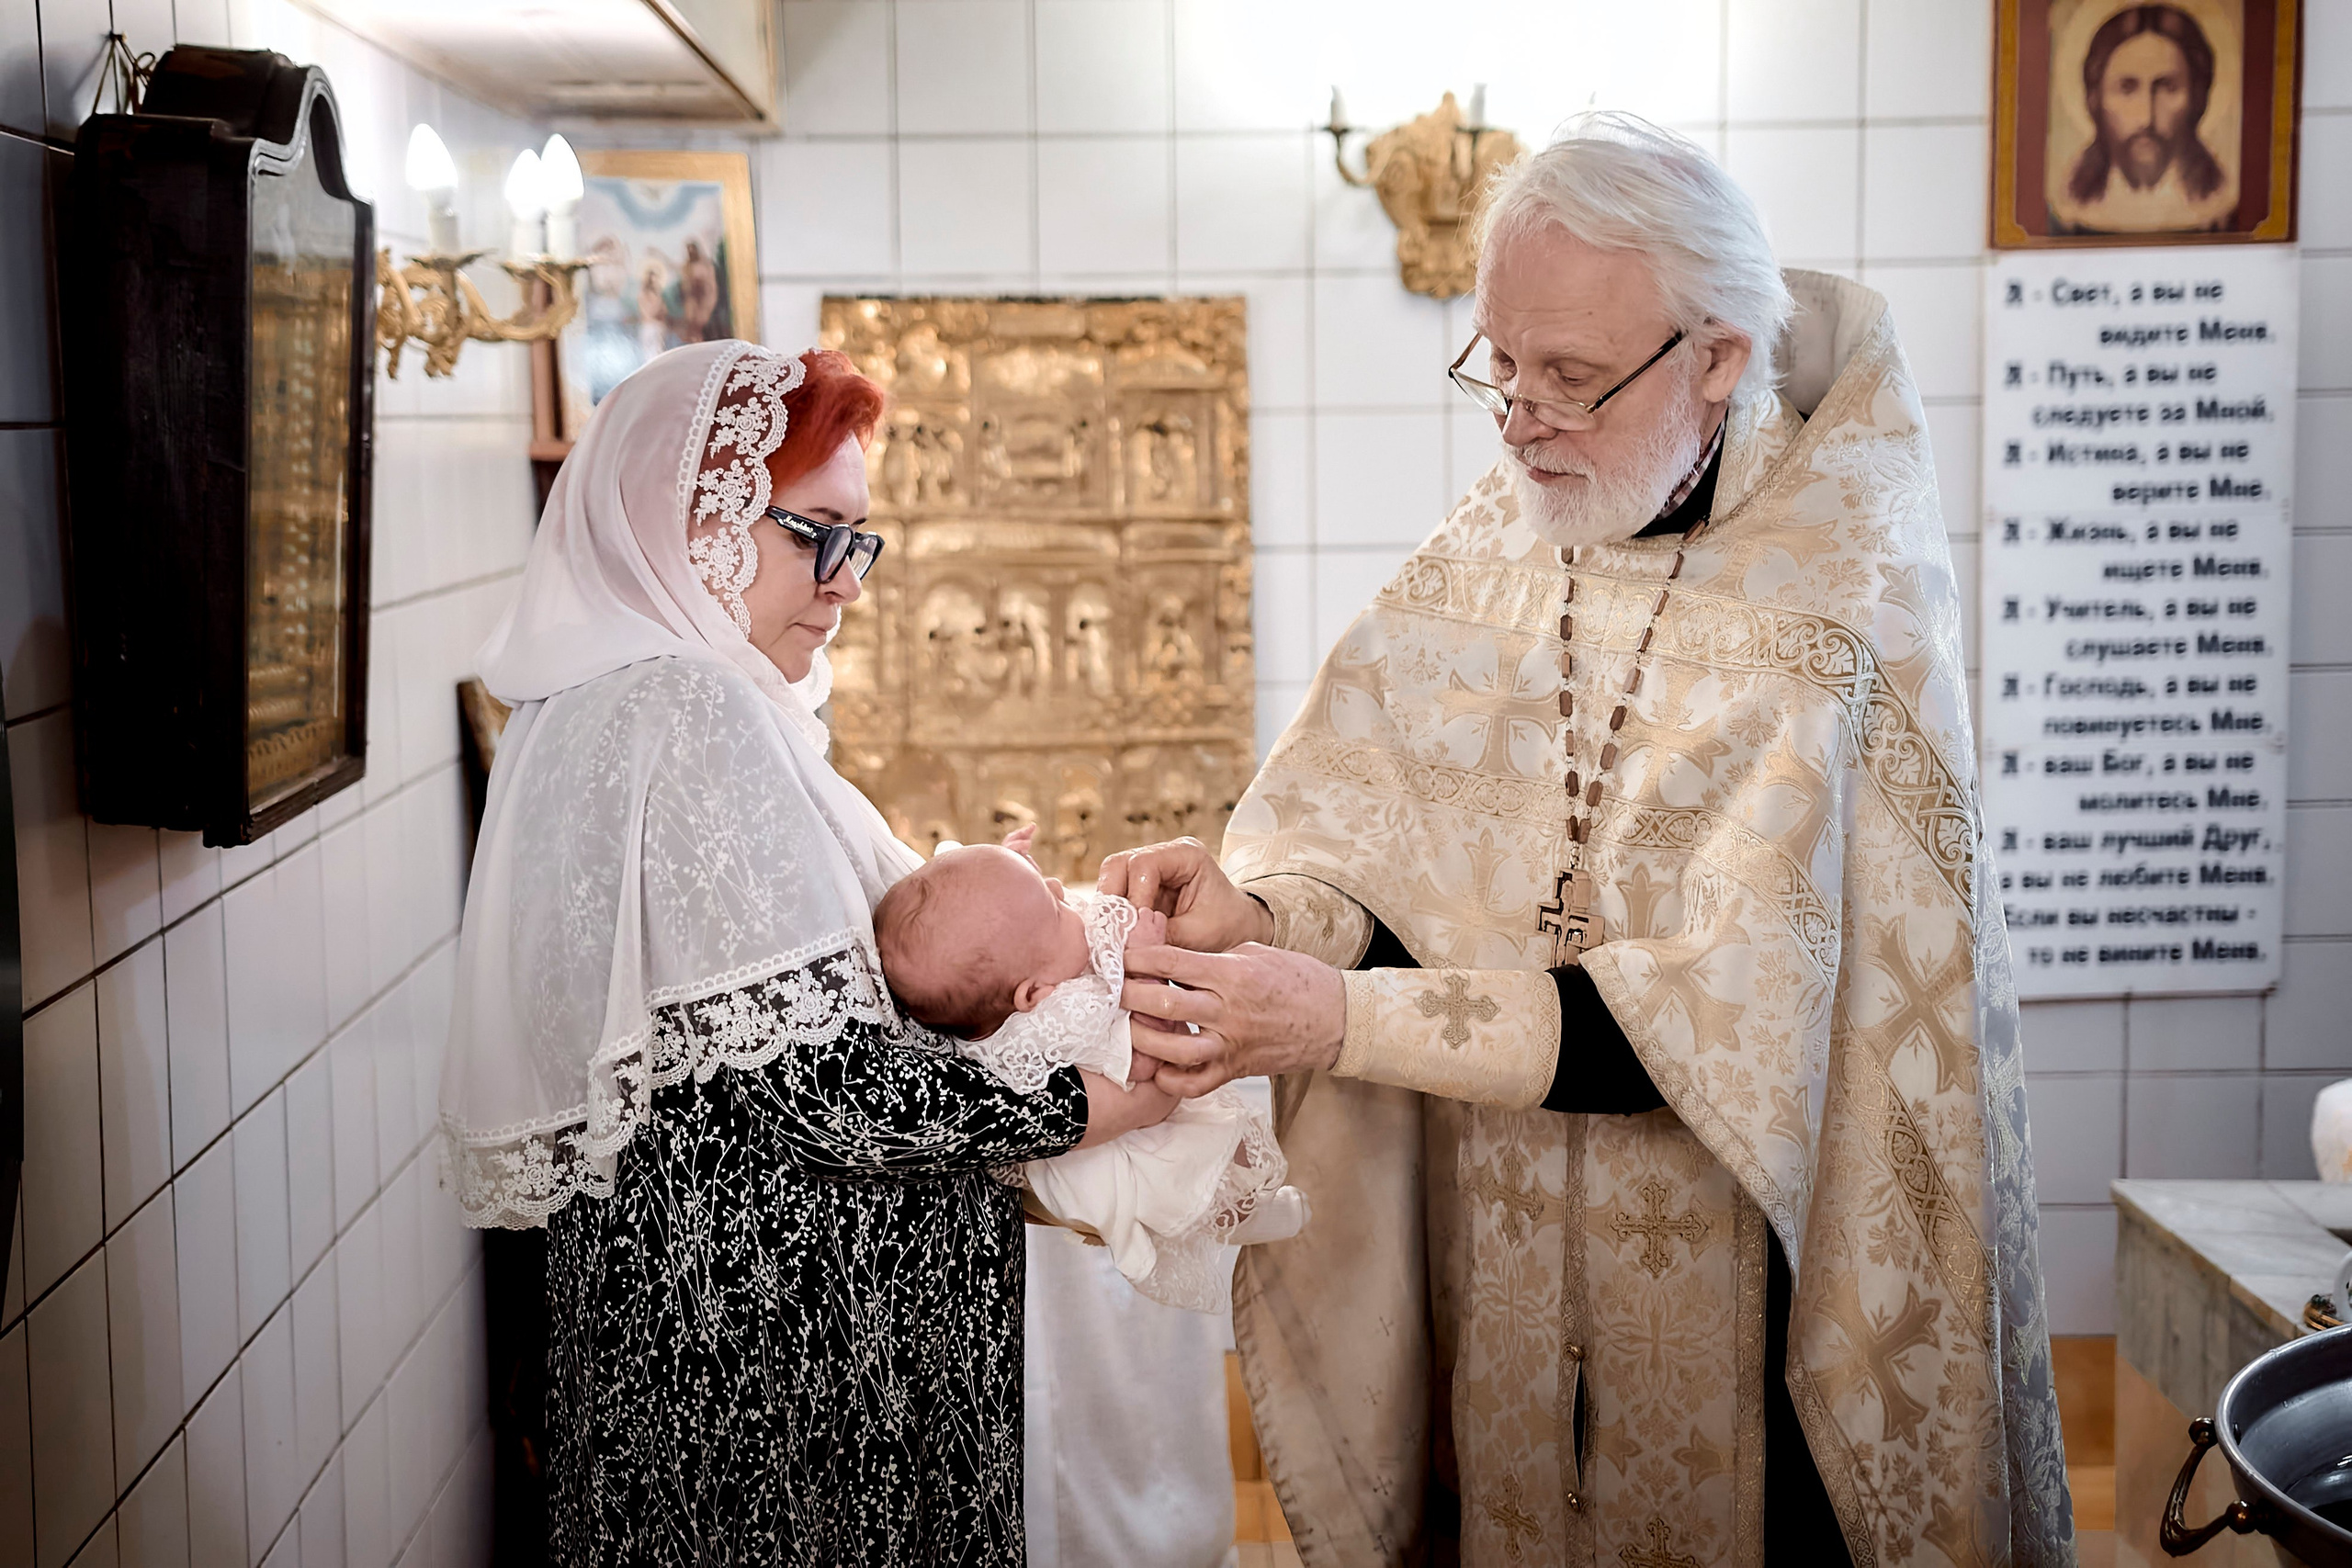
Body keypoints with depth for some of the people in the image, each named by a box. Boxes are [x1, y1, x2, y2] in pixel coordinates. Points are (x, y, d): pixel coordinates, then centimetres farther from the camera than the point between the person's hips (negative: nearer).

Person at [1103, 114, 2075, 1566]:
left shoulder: (1834, 606, -17)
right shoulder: (1480, 560, -1)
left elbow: (1722, 1012, -24)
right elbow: (1370, 852, -3)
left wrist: (1345, 1020, -31)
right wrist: (1261, 914, -26)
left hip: (1758, 1280, -4)